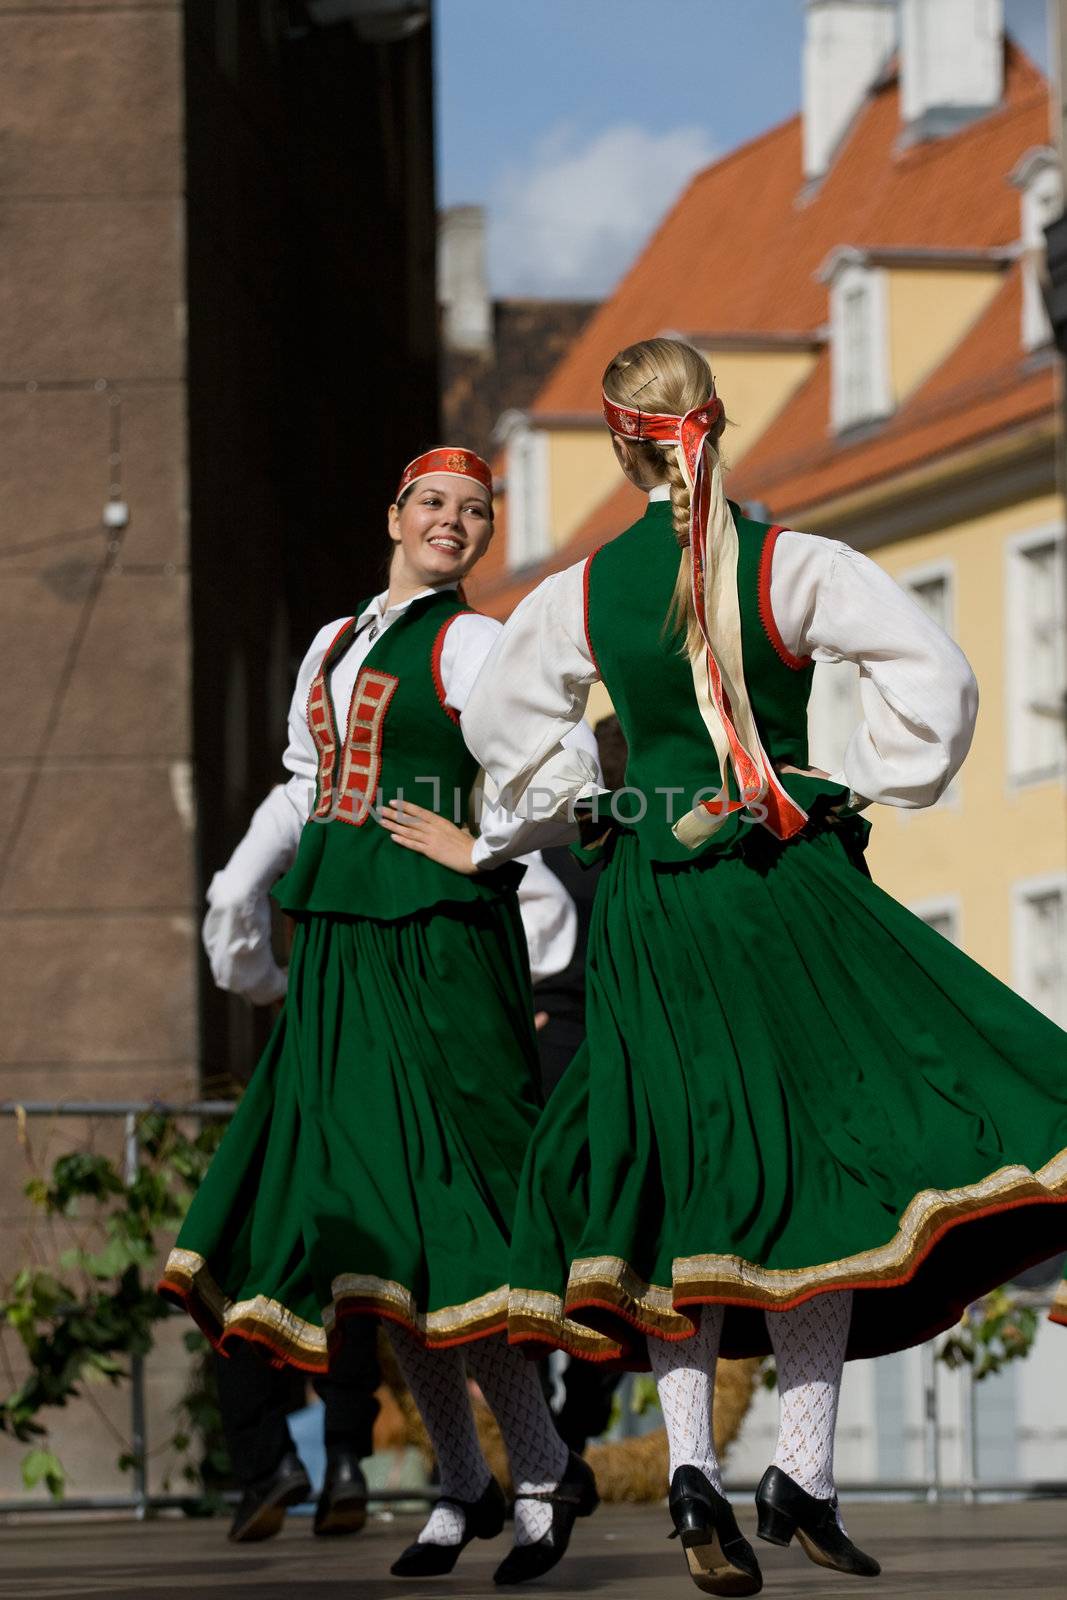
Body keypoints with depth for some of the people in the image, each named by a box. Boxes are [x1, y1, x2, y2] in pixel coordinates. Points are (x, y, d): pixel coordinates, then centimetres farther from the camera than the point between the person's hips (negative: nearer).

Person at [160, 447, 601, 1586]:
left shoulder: (474, 644, -3)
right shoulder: (333, 645, 18)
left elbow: (569, 775, -14)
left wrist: (481, 849, -8)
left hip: (434, 935, -7)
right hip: (336, 941, 7)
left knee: (428, 1206, -13)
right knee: (365, 1216, 5)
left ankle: (543, 1469, -3)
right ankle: (462, 1483, 12)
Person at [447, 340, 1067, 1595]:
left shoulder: (581, 592, 2)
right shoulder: (794, 565, -8)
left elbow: (499, 720, 15)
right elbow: (935, 678, -12)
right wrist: (858, 788, -2)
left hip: (647, 902, 3)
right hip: (789, 887, -3)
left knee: (670, 1178, 7)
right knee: (812, 1163, 2)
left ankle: (691, 1468, -7)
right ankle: (802, 1474, -5)